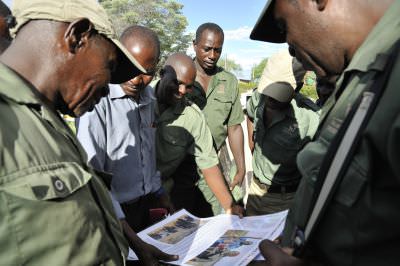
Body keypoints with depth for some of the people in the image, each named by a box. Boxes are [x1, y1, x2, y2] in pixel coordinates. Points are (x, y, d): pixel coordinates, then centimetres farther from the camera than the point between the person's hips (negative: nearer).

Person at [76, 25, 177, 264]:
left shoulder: (149, 96, 1)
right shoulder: (98, 100, -21)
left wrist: (160, 195, 14)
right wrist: (134, 241, -28)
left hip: (145, 206, 7)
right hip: (113, 214, -6)